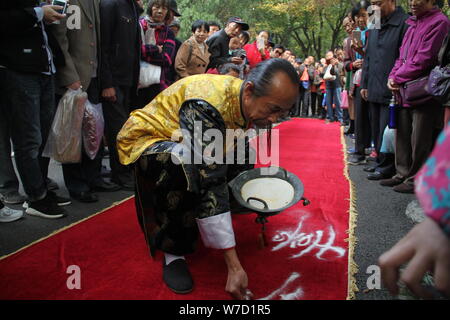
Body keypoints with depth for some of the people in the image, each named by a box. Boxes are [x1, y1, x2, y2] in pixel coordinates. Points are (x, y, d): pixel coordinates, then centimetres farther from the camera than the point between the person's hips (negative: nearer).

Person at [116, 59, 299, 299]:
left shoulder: (249, 102, -10)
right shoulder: (207, 106, -35)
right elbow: (209, 185, -39)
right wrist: (234, 266, -37)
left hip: (179, 142, 8)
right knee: (188, 168, -37)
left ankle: (191, 221, 9)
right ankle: (173, 252, -15)